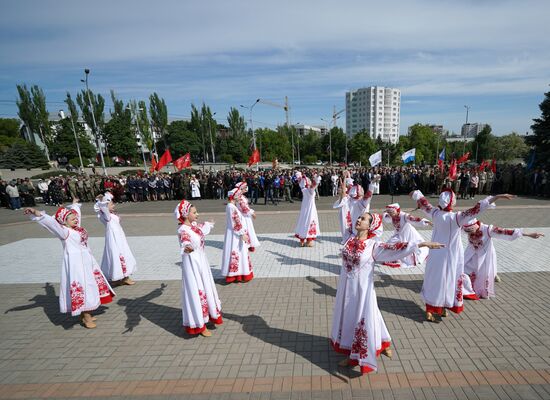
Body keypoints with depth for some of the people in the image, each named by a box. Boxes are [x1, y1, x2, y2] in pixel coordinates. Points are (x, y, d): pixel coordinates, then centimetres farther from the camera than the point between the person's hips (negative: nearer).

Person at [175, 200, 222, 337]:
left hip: (201, 262, 9)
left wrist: (209, 224, 49)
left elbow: (202, 229, 28)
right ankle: (199, 324, 16)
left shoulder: (194, 225, 3)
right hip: (192, 264, -9)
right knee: (196, 292, 1)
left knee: (206, 289, 21)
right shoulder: (183, 230, -23)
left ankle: (208, 316, 41)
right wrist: (187, 248, -69)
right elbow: (186, 241, -46)